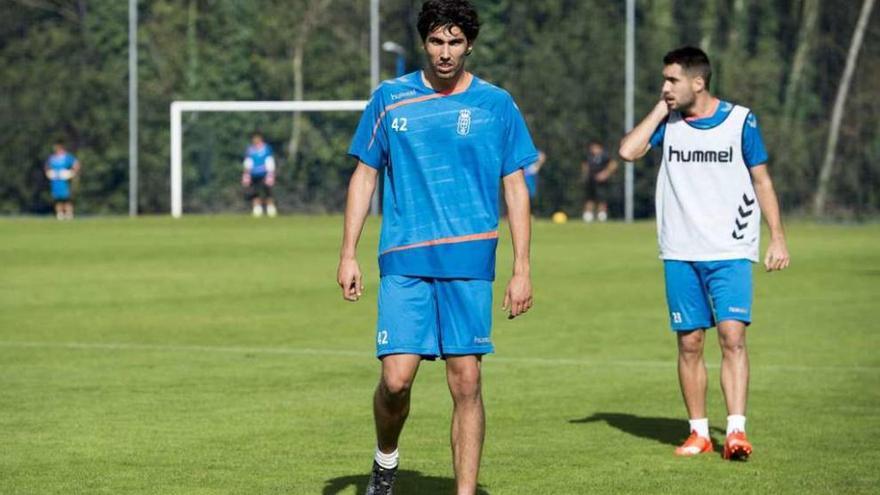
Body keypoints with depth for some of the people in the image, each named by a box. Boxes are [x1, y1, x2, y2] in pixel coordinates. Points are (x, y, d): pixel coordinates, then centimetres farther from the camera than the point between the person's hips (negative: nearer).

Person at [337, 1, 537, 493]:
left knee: (466, 382, -3)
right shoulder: (390, 99, 6)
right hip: (404, 261, 0)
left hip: (470, 261, 0)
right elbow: (364, 176, 11)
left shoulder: (497, 105, 5)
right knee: (396, 379, -8)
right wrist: (348, 255, 5)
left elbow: (516, 188, 7)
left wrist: (522, 269, 0)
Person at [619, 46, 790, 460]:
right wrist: (660, 110, -5)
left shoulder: (740, 121, 0)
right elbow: (628, 151, -9)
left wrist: (777, 237, 1)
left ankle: (736, 431, -17)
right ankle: (698, 432, 13)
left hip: (730, 252, -3)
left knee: (732, 335, -15)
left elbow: (761, 180, 6)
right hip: (680, 254, 3)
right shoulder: (667, 122, 6)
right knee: (689, 342, 4)